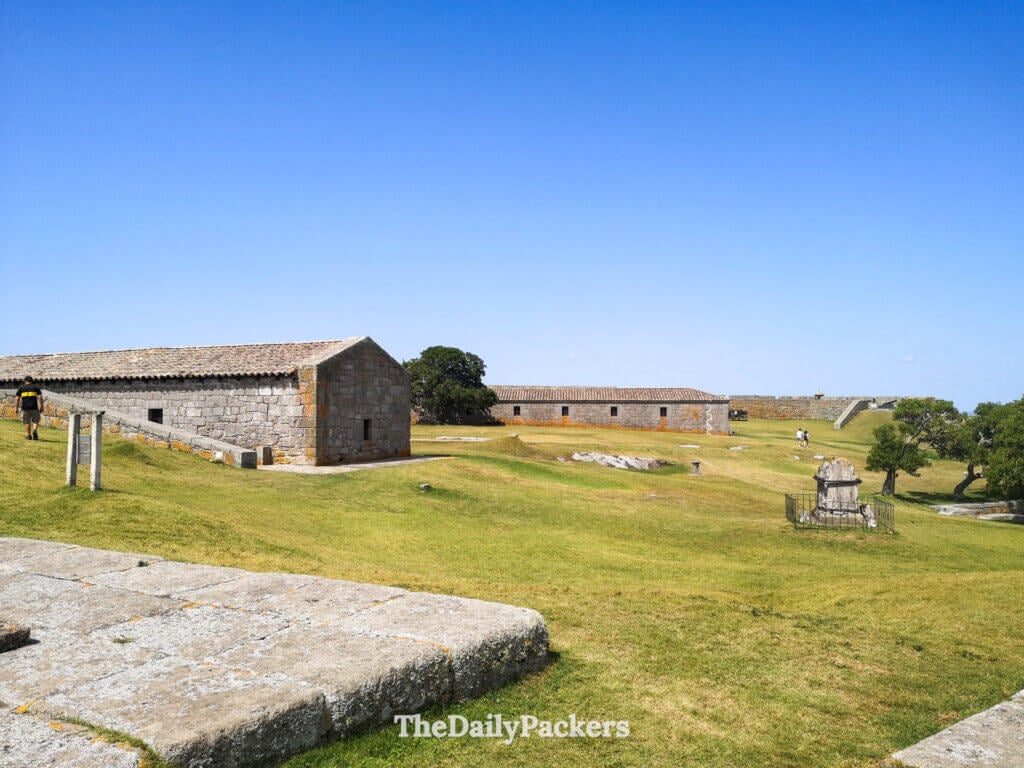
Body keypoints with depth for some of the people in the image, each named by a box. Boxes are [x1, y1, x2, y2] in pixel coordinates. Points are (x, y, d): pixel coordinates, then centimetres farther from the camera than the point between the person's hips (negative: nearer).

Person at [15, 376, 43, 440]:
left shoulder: (21, 388, 11)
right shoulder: (36, 387, 9)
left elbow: (17, 398, 3)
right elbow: (40, 397, -2)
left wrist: (16, 408, 6)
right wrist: (41, 407, -1)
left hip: (25, 408, 1)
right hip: (34, 407, -1)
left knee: (27, 422, 10)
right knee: (35, 421, 10)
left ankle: (28, 435, 9)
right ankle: (35, 430, -15)